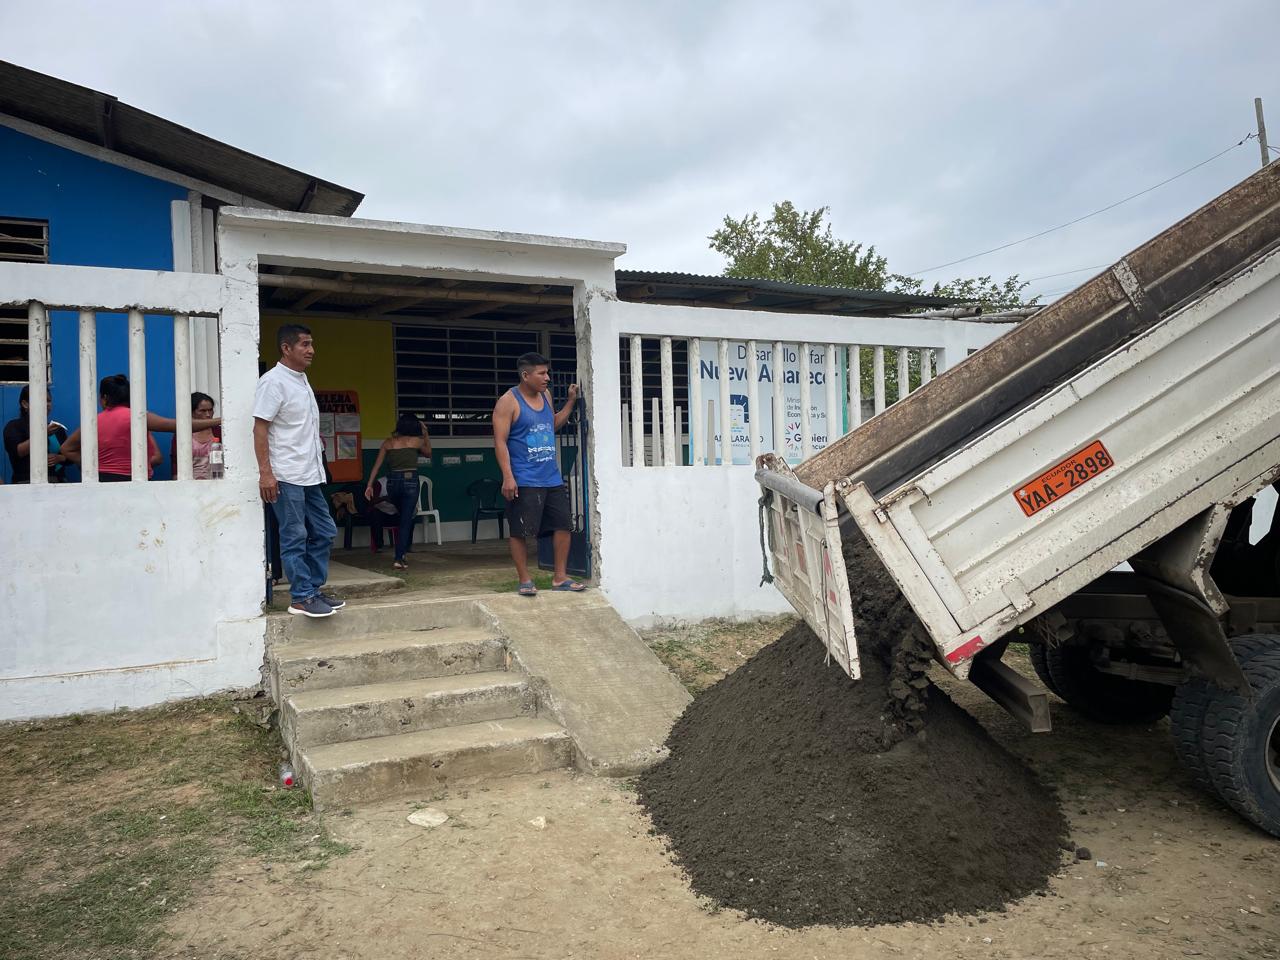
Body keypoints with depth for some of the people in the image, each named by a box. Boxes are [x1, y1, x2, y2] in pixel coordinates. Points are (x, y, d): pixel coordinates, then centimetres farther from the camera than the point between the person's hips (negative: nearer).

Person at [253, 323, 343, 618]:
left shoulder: (302, 380, 15)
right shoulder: (274, 381, -10)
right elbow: (260, 428, -15)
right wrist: (265, 472, -20)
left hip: (310, 476, 9)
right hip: (286, 477, -9)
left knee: (324, 533, 11)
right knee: (295, 538, -2)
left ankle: (314, 589, 21)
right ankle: (302, 598, 5)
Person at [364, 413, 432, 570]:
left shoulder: (388, 442, 7)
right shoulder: (416, 441, 0)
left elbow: (377, 465, 4)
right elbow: (428, 452, 21)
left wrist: (369, 485, 8)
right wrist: (426, 434, 25)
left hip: (392, 482, 3)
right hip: (410, 481, -3)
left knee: (402, 516, 25)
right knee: (406, 521, 0)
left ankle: (401, 551, 28)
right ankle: (399, 559, -7)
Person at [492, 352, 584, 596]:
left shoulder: (545, 395, 13)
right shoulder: (508, 401, -9)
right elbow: (500, 442, -13)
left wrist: (571, 401, 18)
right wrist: (508, 477, -20)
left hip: (552, 478, 7)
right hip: (524, 481, -7)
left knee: (563, 525, 6)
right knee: (520, 532, -1)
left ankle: (560, 577, 16)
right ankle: (525, 580, 10)